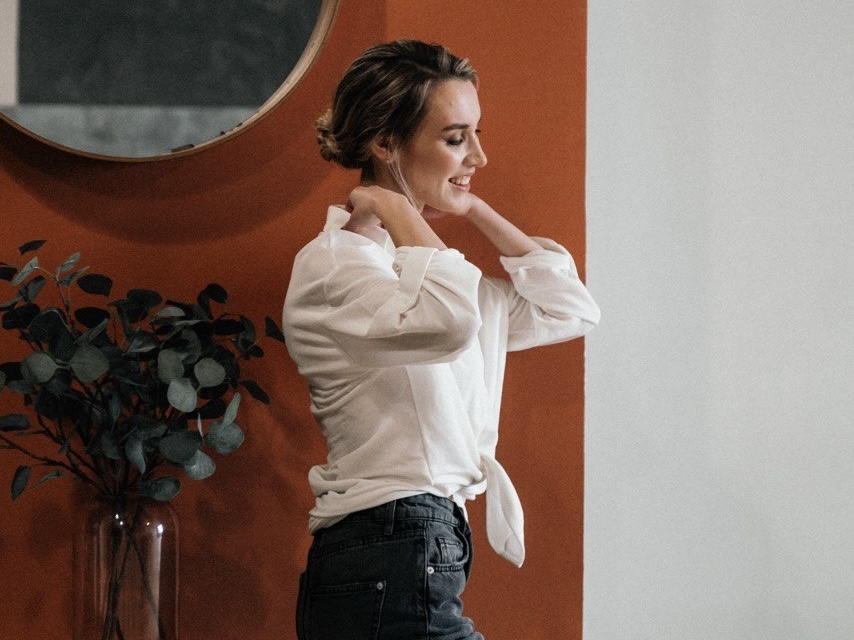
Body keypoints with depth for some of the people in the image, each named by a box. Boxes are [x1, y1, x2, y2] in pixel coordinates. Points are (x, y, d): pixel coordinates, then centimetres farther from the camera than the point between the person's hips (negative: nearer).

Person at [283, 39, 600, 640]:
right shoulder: (333, 264, -10)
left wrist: (476, 211, 14)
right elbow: (449, 320, -31)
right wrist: (395, 208, -14)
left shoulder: (412, 262, 19)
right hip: (385, 573, -9)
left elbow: (573, 310, 20)